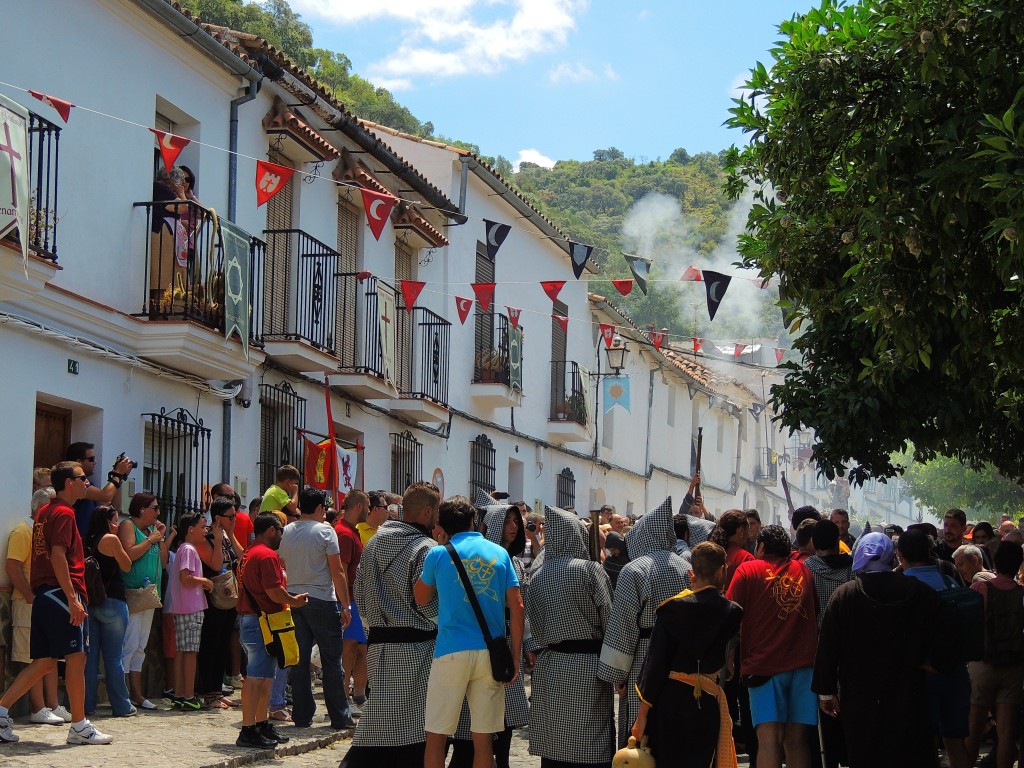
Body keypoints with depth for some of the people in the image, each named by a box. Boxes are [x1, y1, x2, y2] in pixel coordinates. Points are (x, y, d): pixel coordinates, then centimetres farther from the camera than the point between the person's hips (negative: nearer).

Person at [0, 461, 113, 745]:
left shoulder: (45, 512, 19)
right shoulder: (64, 513, -10)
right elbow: (58, 556, -19)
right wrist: (73, 599, -22)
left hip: (44, 595, 10)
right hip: (61, 594, -10)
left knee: (45, 662, 10)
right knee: (76, 657, -4)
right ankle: (80, 727, -1)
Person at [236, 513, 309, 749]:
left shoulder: (248, 554, 17)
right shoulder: (267, 555, -15)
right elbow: (274, 591, -21)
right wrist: (294, 600, -4)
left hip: (248, 618, 10)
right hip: (261, 621, -10)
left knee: (263, 676, 17)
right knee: (256, 677, -9)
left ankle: (262, 725, 23)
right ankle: (249, 731, -9)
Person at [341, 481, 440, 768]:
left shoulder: (375, 543, 10)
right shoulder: (426, 549, -13)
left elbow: (360, 594, 15)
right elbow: (429, 606, -18)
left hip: (379, 643, 7)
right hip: (416, 647, -7)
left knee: (376, 725, 11)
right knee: (416, 731, 0)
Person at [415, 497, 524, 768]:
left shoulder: (438, 554, 0)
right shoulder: (499, 553, 6)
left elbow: (421, 598, 15)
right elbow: (517, 608, 1)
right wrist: (515, 657, 5)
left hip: (451, 652, -2)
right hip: (491, 652, 2)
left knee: (436, 736, 5)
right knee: (483, 740, 7)